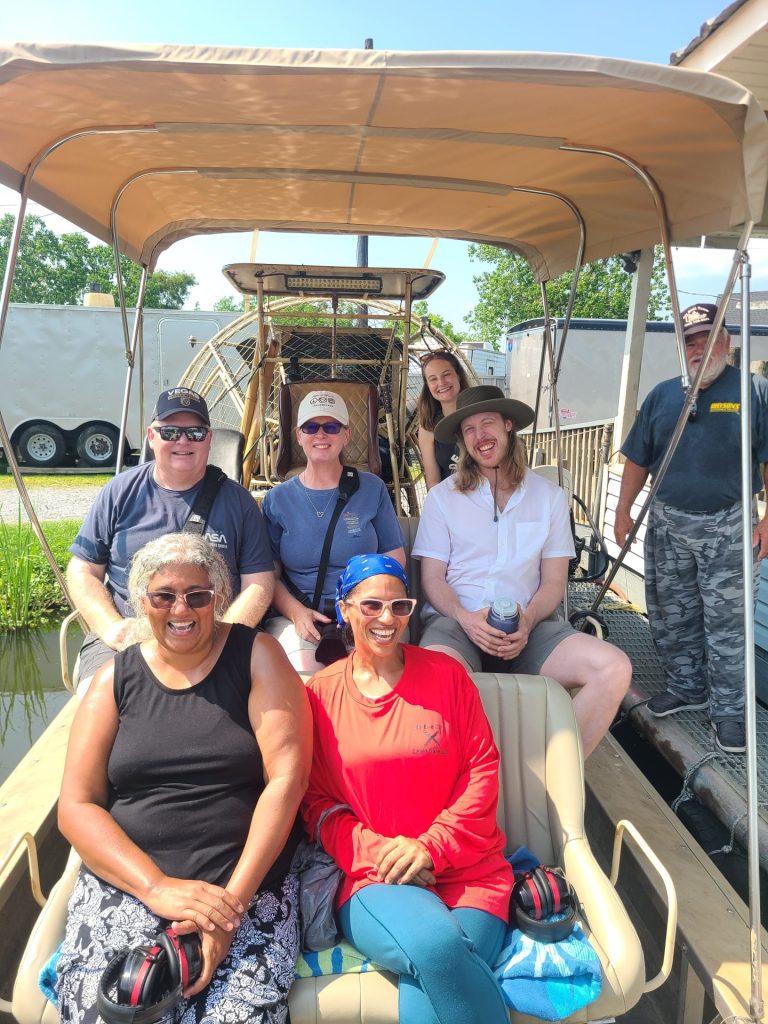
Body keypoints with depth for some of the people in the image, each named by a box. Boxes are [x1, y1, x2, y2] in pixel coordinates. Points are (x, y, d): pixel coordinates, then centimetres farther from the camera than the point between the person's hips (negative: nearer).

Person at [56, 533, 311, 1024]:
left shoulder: (257, 656, 1)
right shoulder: (116, 677, 8)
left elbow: (287, 777, -7)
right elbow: (76, 806, 2)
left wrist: (234, 898, -14)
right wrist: (158, 887, -12)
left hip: (249, 883, -1)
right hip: (127, 881, 2)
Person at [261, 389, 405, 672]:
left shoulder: (372, 489, 8)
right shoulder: (278, 499, 9)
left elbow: (395, 556, 8)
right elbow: (271, 575, 7)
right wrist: (297, 611, -13)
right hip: (296, 615, 0)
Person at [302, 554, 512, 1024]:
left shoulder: (445, 673, 4)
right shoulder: (320, 693, 4)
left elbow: (483, 771, 2)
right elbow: (316, 802, 5)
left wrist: (431, 847, -10)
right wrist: (378, 851, -11)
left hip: (465, 870, 1)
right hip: (373, 877, 0)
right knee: (436, 947, -32)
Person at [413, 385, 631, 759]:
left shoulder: (548, 496, 13)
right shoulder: (442, 497, 9)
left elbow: (554, 582, 10)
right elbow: (433, 577, 5)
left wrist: (527, 621, -11)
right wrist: (466, 618, -15)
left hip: (527, 627, 2)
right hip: (456, 620, -2)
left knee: (614, 668, -25)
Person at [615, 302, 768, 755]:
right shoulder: (663, 395, 9)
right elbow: (638, 460, 12)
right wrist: (624, 511, 7)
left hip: (727, 528, -4)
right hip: (667, 523, 4)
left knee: (726, 623, 1)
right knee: (671, 617, 13)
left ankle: (730, 711, 16)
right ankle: (686, 688, 32)